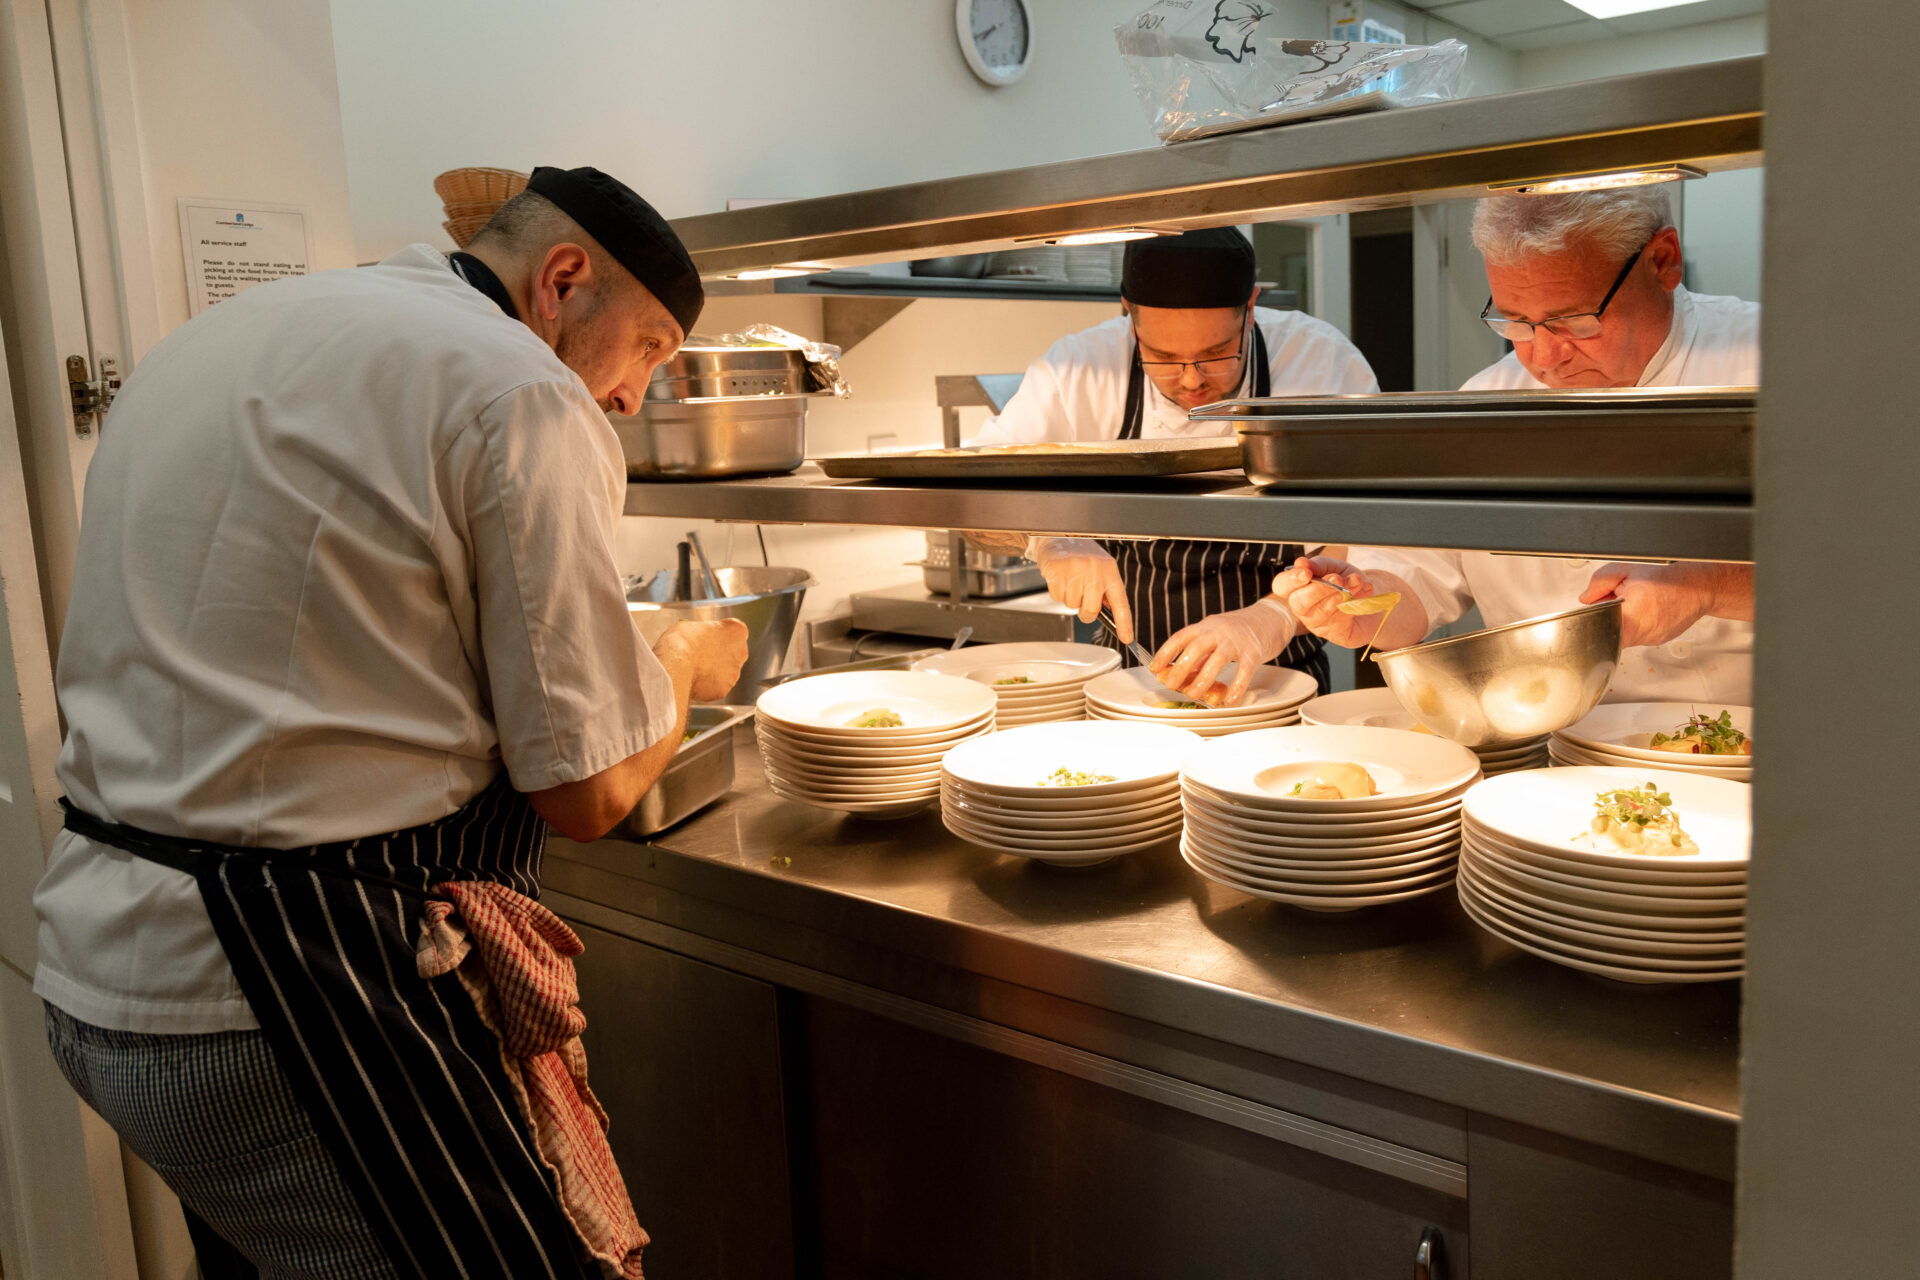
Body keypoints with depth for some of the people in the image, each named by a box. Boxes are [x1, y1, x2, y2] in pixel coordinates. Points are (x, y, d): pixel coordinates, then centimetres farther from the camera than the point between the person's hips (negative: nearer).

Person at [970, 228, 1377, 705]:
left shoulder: (1325, 363, -13)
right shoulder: (1080, 368, -9)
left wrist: (1274, 617, -36)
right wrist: (1047, 536, -29)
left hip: (1277, 685, -1)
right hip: (1129, 681, 1)